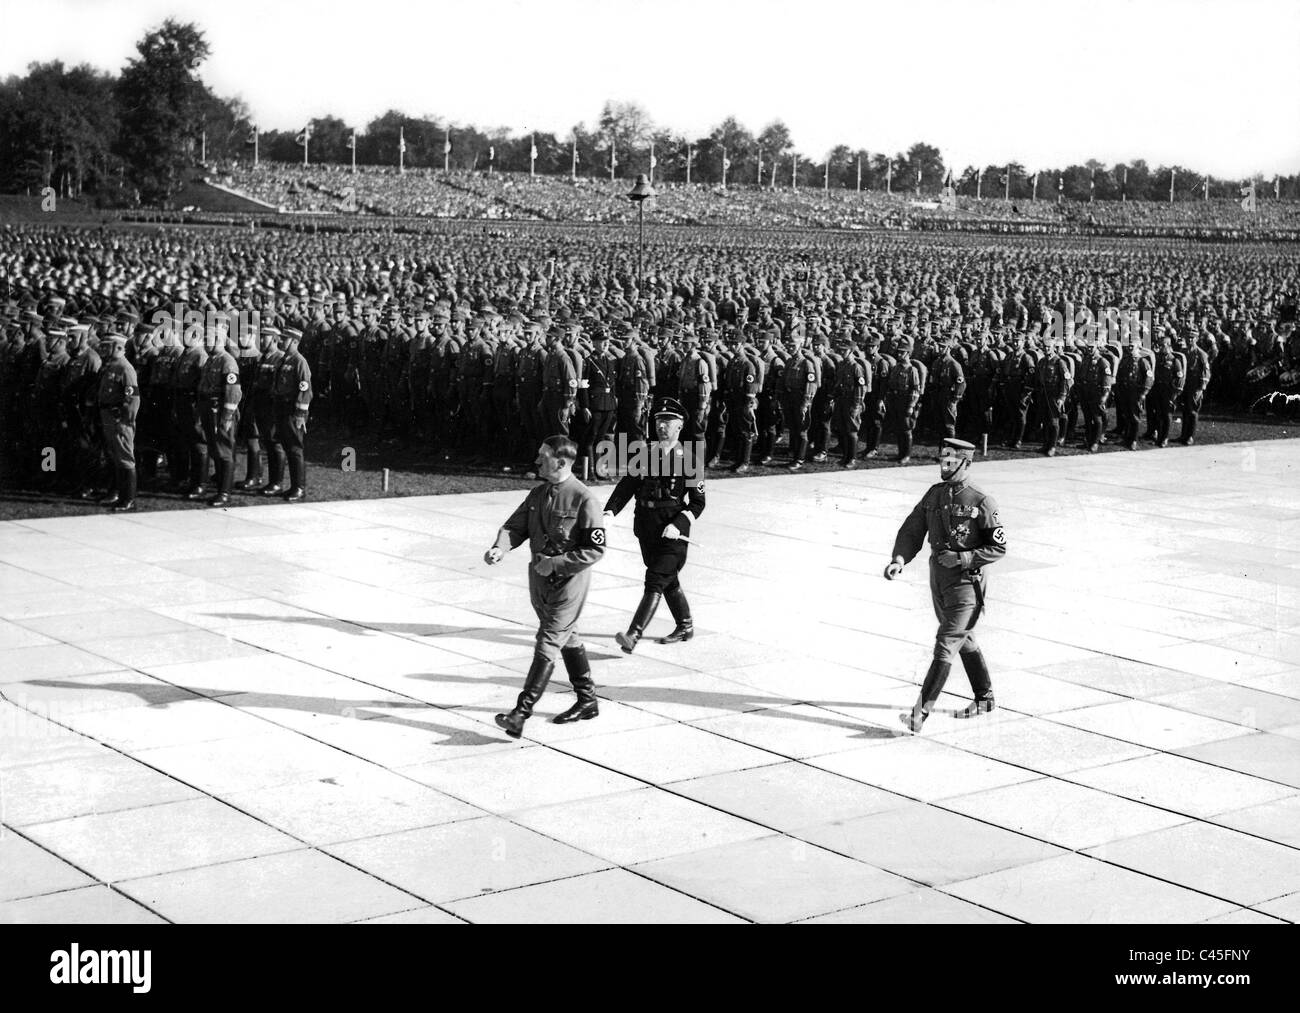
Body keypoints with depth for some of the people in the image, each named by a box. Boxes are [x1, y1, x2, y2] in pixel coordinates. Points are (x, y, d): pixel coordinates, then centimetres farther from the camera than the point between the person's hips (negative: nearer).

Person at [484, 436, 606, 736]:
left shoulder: (584, 499, -16)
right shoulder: (538, 494, 6)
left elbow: (595, 550, -16)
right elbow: (515, 526, 5)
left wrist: (555, 564, -20)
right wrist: (500, 548, -17)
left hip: (569, 580, -8)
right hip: (539, 578, 8)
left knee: (548, 644, -10)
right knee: (567, 639, 18)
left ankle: (521, 713, -14)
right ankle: (587, 701, 33)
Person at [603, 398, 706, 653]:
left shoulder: (690, 462, -6)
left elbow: (698, 502, -4)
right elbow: (627, 485, 3)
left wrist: (678, 524, -18)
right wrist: (610, 511, -13)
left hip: (673, 534, -5)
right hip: (646, 529, 6)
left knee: (655, 582, -12)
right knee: (669, 581, 18)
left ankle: (633, 636, -21)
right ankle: (685, 626, 37)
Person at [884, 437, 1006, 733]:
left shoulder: (982, 504, -13)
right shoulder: (934, 494, 4)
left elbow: (999, 548, -9)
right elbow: (912, 530, 3)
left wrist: (963, 558, -20)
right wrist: (900, 559, -14)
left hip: (966, 581, -7)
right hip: (938, 577, 7)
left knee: (945, 645, -11)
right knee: (963, 640, 20)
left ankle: (922, 710, -12)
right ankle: (984, 698, 36)